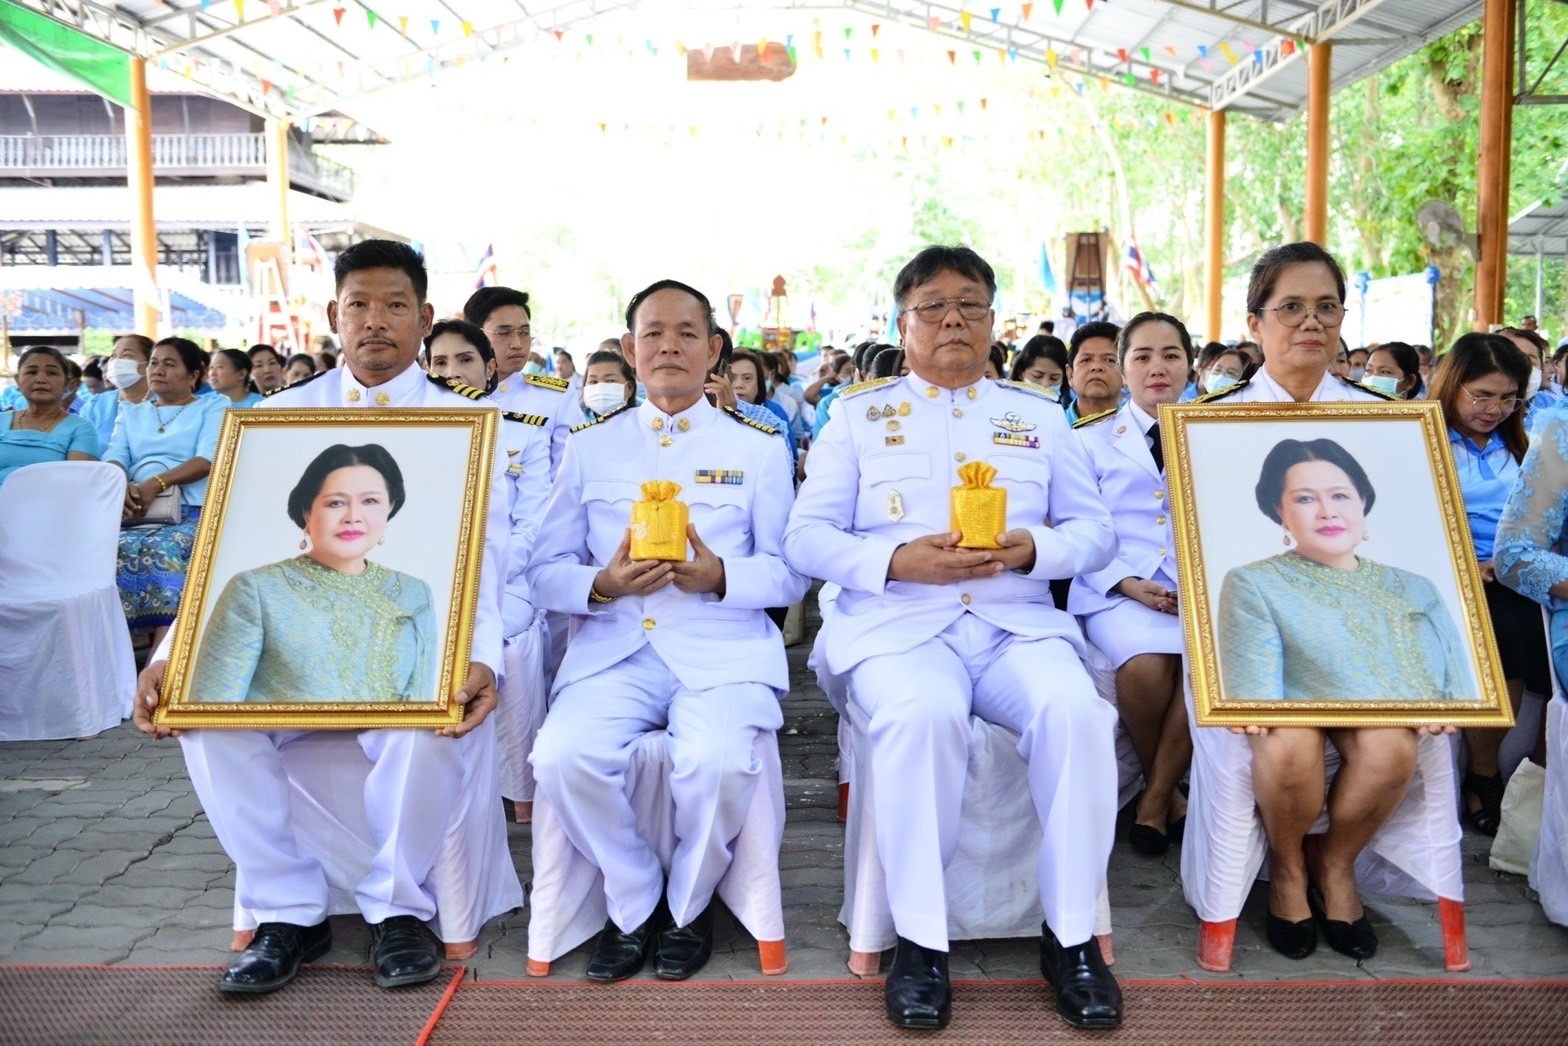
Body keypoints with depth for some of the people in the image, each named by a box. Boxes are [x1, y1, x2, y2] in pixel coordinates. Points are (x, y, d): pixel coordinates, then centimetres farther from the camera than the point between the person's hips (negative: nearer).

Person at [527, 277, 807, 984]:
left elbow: (790, 574, 6)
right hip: (612, 647, 2)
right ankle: (633, 905, 2)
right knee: (563, 756, -27)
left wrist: (720, 576, -14)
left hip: (723, 646, -1)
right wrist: (603, 585, -12)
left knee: (718, 759, -31)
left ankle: (687, 906, 2)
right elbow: (545, 572, 10)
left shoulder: (759, 447, 12)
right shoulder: (588, 446, 15)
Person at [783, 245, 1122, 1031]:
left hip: (1018, 621, 2)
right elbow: (806, 537, 5)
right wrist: (897, 561, -12)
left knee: (1076, 710, -29)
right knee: (922, 714, -35)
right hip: (896, 621, -2)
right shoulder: (859, 413, 13)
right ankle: (920, 939, -17)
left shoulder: (1039, 414, 20)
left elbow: (1096, 531, 14)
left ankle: (1072, 935, -11)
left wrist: (1035, 548, -9)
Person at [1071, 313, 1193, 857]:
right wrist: (1127, 584, -13)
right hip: (1118, 589, -1)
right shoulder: (1093, 440, 11)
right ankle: (1163, 787, -3)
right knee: (1145, 663, -33)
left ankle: (1155, 799, -11)